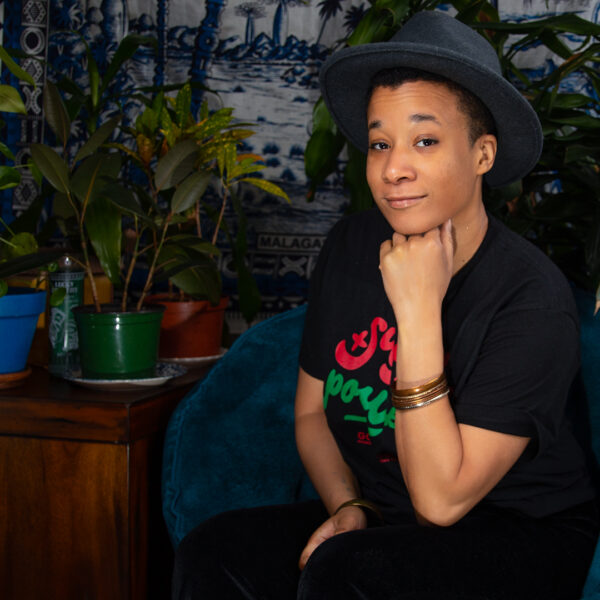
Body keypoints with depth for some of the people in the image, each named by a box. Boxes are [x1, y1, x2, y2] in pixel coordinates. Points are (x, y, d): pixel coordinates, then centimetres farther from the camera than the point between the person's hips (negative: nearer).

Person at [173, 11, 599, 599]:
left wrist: (419, 311, -26)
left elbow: (441, 500, -23)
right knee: (211, 552, -19)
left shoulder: (532, 300, -20)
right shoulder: (350, 247, -3)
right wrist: (346, 506, -9)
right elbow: (311, 411, 9)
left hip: (522, 538, -4)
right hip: (378, 520, 5)